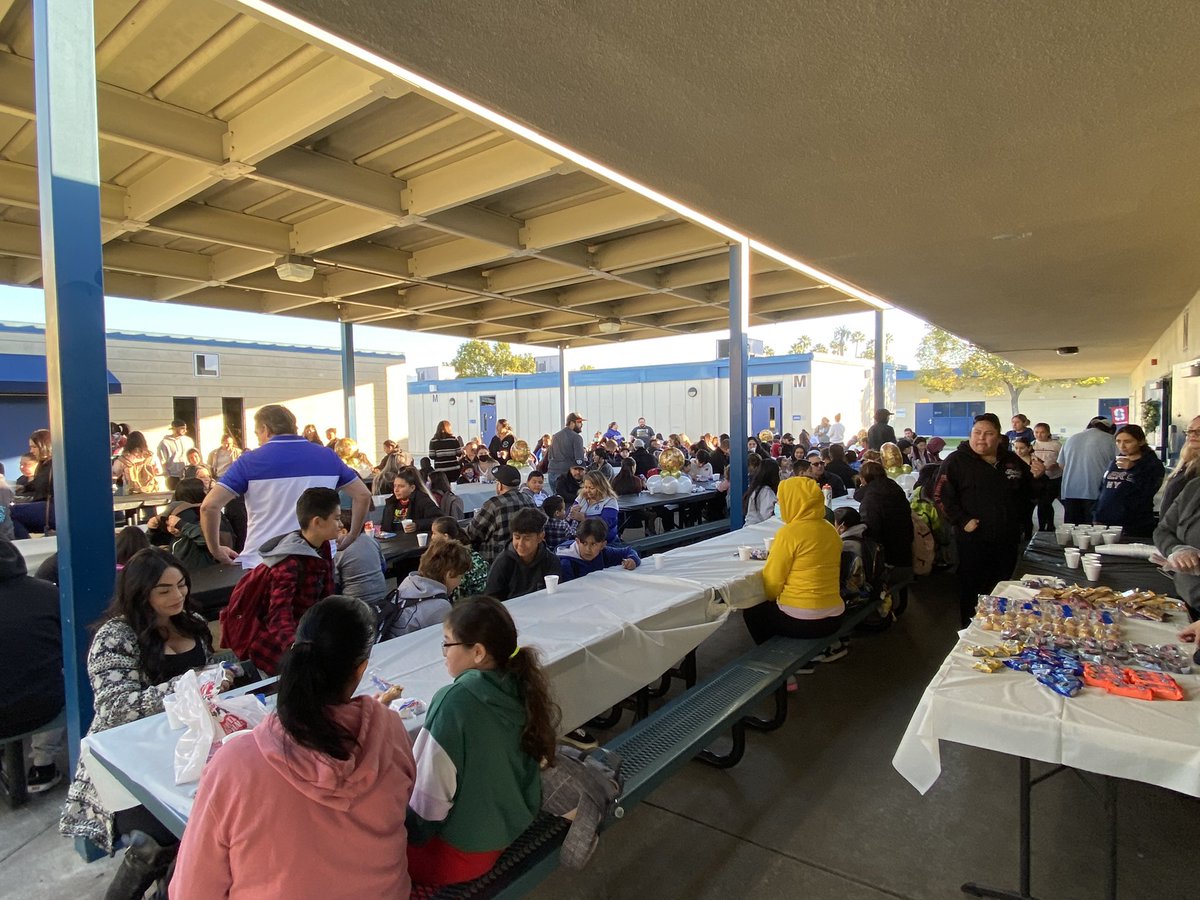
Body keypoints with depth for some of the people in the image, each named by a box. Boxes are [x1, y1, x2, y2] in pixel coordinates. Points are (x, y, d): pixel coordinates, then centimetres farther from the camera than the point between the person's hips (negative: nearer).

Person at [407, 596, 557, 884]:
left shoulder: (455, 701, -27)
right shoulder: (522, 686, -8)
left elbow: (430, 793, -21)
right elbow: (540, 760, 4)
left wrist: (409, 835, -3)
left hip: (461, 852, -7)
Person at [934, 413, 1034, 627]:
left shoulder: (1011, 460, 10)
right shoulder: (957, 461, -7)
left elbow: (1027, 492, 24)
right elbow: (941, 495, -12)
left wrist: (1037, 477, 5)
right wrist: (962, 521, -18)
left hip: (1008, 540, 5)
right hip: (974, 540, -5)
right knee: (972, 591, 3)